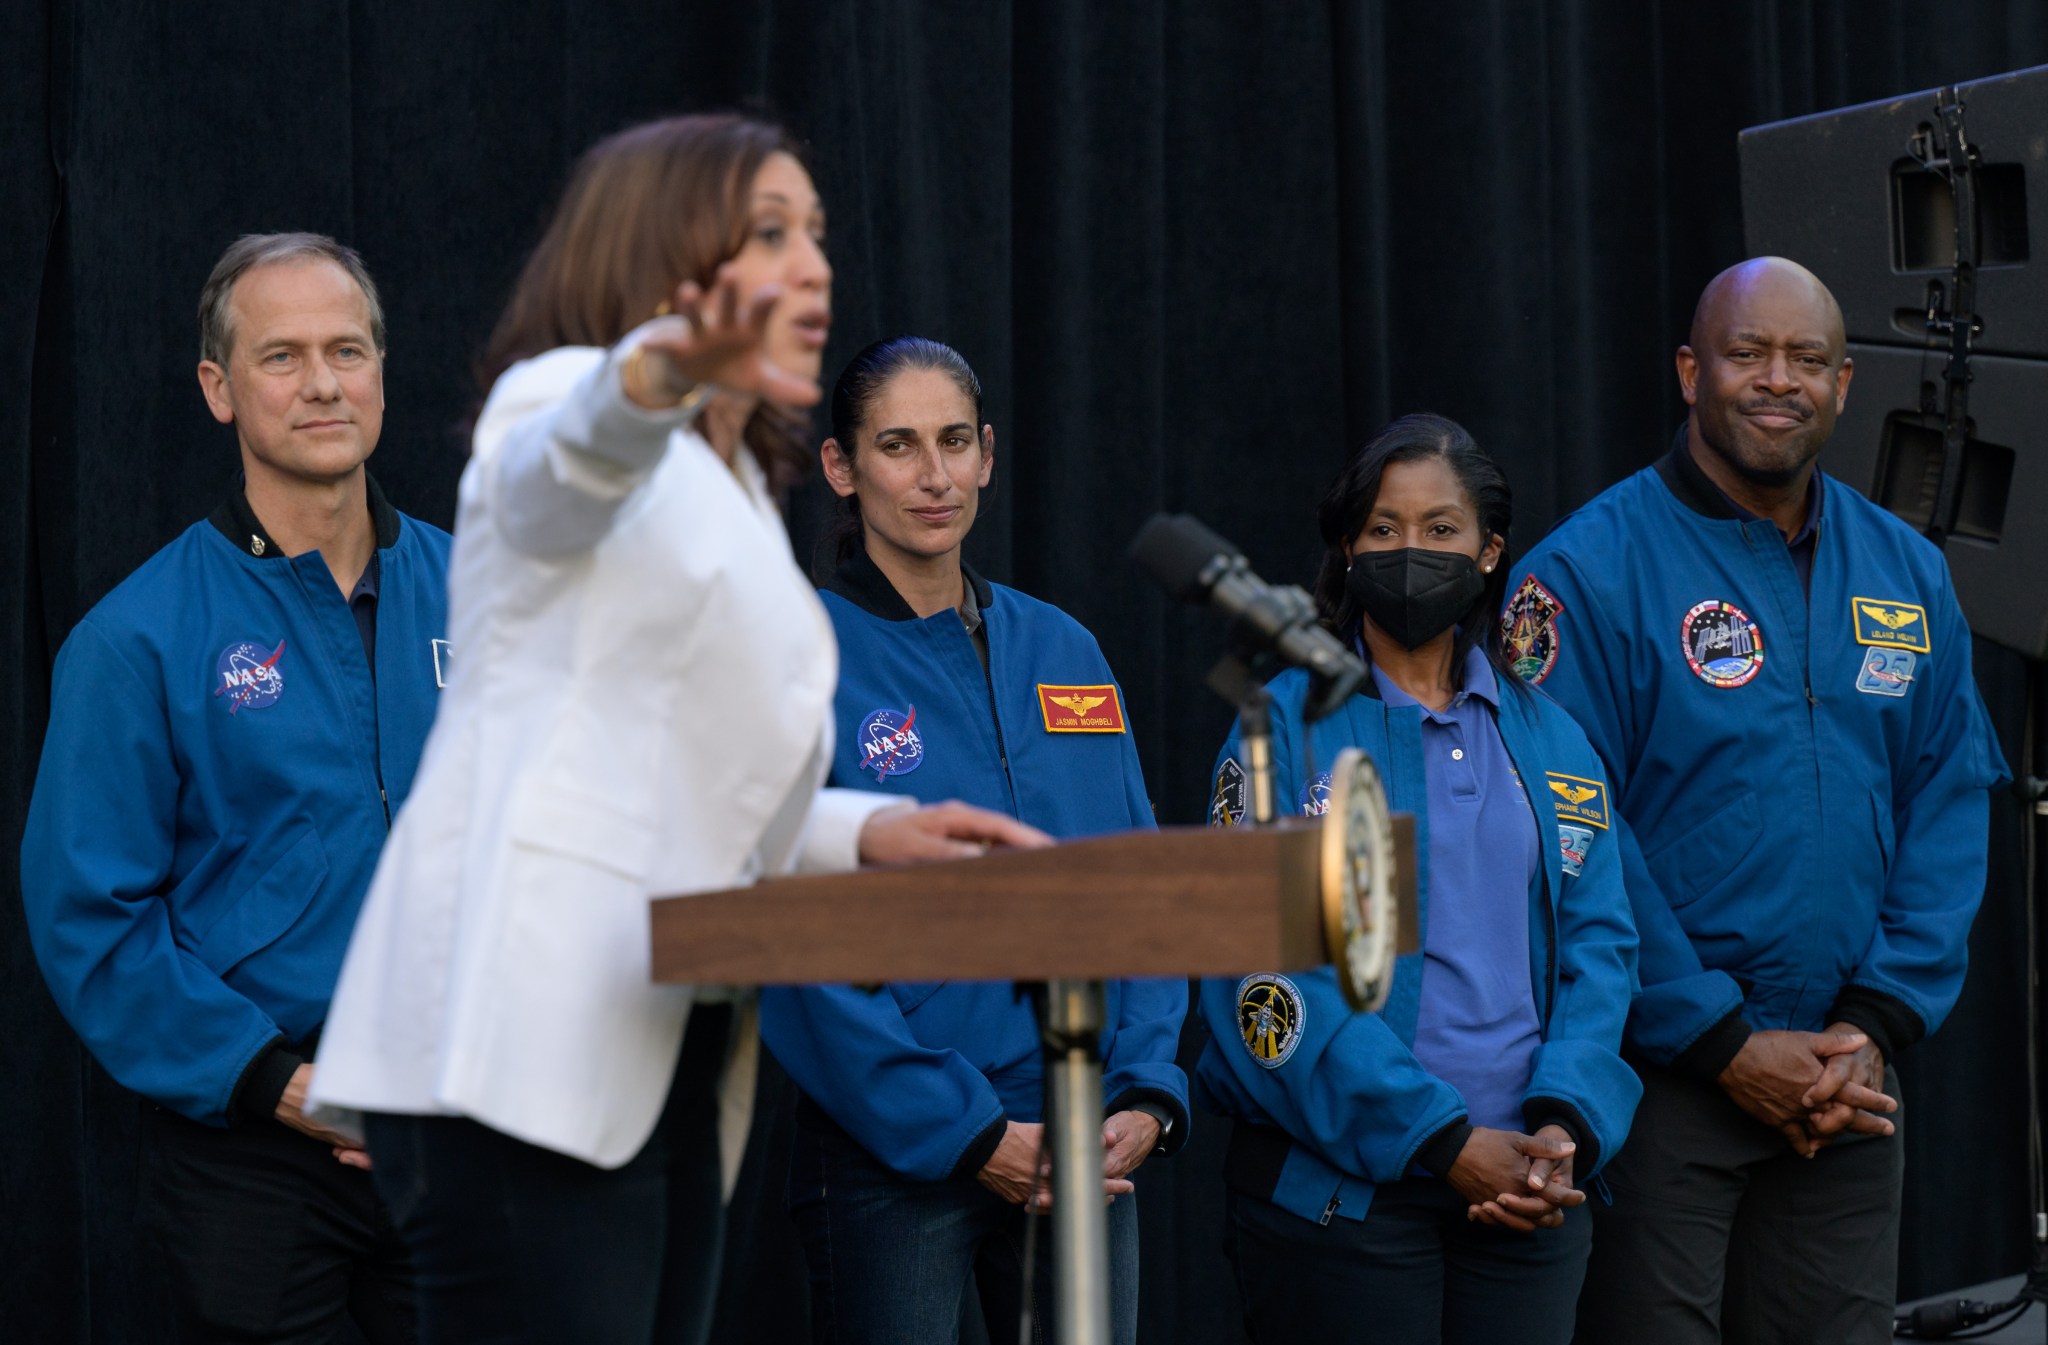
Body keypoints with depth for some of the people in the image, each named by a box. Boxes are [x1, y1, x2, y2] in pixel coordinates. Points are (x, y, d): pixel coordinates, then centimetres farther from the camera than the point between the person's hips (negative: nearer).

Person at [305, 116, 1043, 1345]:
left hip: (665, 1057, 9)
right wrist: (656, 376, -49)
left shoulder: (734, 498, 26)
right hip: (528, 1041, -9)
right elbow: (572, 453, -26)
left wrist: (868, 832, 12)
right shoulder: (559, 407, 1)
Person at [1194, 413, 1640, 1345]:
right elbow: (1271, 970, -10)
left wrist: (1563, 1126, -10)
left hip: (1524, 1193, 4)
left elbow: (1597, 943, 7)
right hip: (1338, 1188, -4)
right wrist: (1446, 1140, -16)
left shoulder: (1547, 738, 12)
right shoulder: (1291, 725, -1)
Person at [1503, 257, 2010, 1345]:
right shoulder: (1591, 572, -7)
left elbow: (1950, 809, 9)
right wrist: (1722, 1043, -13)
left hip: (1847, 1093, 5)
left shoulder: (1907, 575, 10)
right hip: (1659, 1084, -5)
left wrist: (1881, 1023, -3)